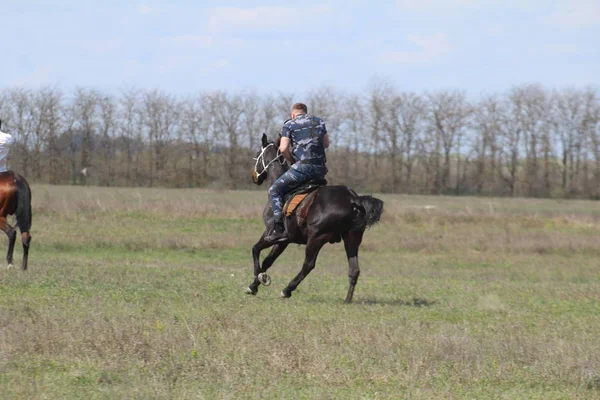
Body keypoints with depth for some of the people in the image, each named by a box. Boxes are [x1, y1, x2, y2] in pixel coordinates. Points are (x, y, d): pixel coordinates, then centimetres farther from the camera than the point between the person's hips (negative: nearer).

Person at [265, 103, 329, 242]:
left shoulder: (289, 124, 4)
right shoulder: (319, 121, 19)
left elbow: (283, 149, -5)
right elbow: (326, 144, 26)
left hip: (302, 167, -5)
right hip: (321, 168, 6)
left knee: (274, 191, 3)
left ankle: (279, 229, -12)